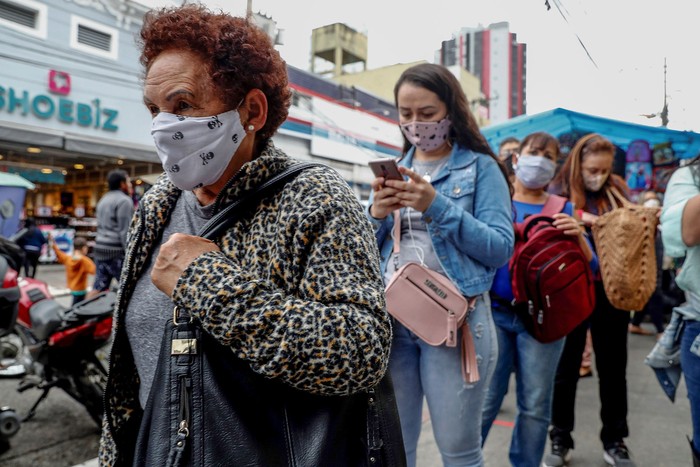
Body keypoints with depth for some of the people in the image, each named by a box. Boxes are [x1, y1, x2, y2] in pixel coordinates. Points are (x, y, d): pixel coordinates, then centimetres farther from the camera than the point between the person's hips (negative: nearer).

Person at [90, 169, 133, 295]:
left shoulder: (103, 200, 19)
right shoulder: (124, 200, -9)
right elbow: (125, 231, -16)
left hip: (100, 249, 8)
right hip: (116, 252, -8)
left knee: (98, 289, 8)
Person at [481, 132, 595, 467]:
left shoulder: (563, 209, 6)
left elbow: (590, 268, 3)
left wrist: (578, 236, -15)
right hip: (494, 312, -1)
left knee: (535, 406, 10)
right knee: (483, 401, 2)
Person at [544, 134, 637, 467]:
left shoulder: (617, 190, 4)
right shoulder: (559, 192, -3)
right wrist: (578, 218, -25)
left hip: (611, 291, 3)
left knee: (613, 368, 13)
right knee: (565, 367, 9)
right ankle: (561, 440, 25)